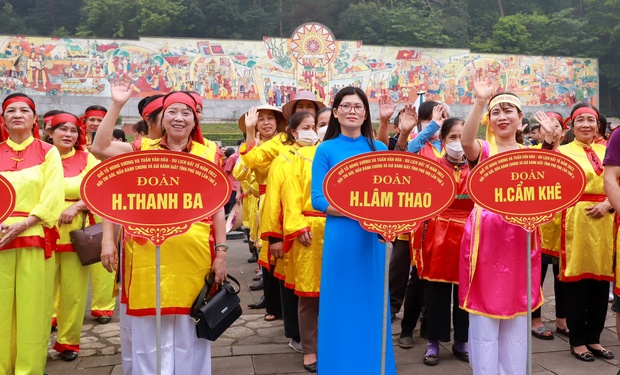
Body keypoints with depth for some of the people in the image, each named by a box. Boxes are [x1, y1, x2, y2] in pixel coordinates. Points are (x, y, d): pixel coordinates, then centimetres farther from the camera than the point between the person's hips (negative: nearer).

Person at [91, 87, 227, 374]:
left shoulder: (208, 154, 7)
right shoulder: (144, 150, 8)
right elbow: (99, 148, -5)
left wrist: (221, 251, 1)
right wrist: (117, 105, -8)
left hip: (194, 252, 0)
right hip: (149, 252, 1)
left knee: (190, 331, 9)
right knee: (150, 330, 8)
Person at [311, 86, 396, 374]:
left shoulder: (378, 148, 8)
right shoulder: (326, 150, -1)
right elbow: (318, 199, -6)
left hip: (374, 236, 3)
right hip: (341, 237, -3)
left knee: (373, 302, 11)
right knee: (341, 304, 4)